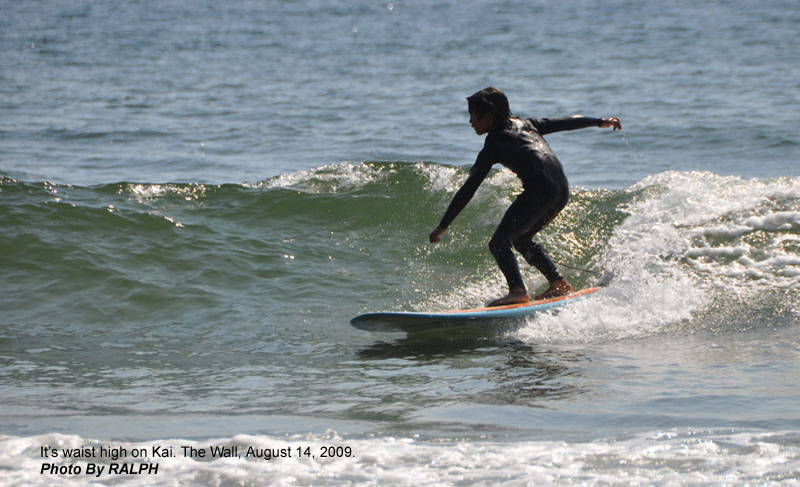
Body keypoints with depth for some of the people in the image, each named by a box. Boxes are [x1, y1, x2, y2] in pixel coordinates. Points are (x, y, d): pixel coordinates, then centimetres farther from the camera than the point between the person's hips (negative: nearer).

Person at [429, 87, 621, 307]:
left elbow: (469, 189, 1)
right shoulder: (525, 124, 22)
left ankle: (518, 291, -23)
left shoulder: (494, 146, 4)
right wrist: (600, 122, 40)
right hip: (563, 190, 8)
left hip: (540, 190, -8)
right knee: (521, 239, 25)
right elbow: (564, 122, 27)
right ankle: (559, 283, 20)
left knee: (499, 242, -5)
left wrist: (443, 226, 3)